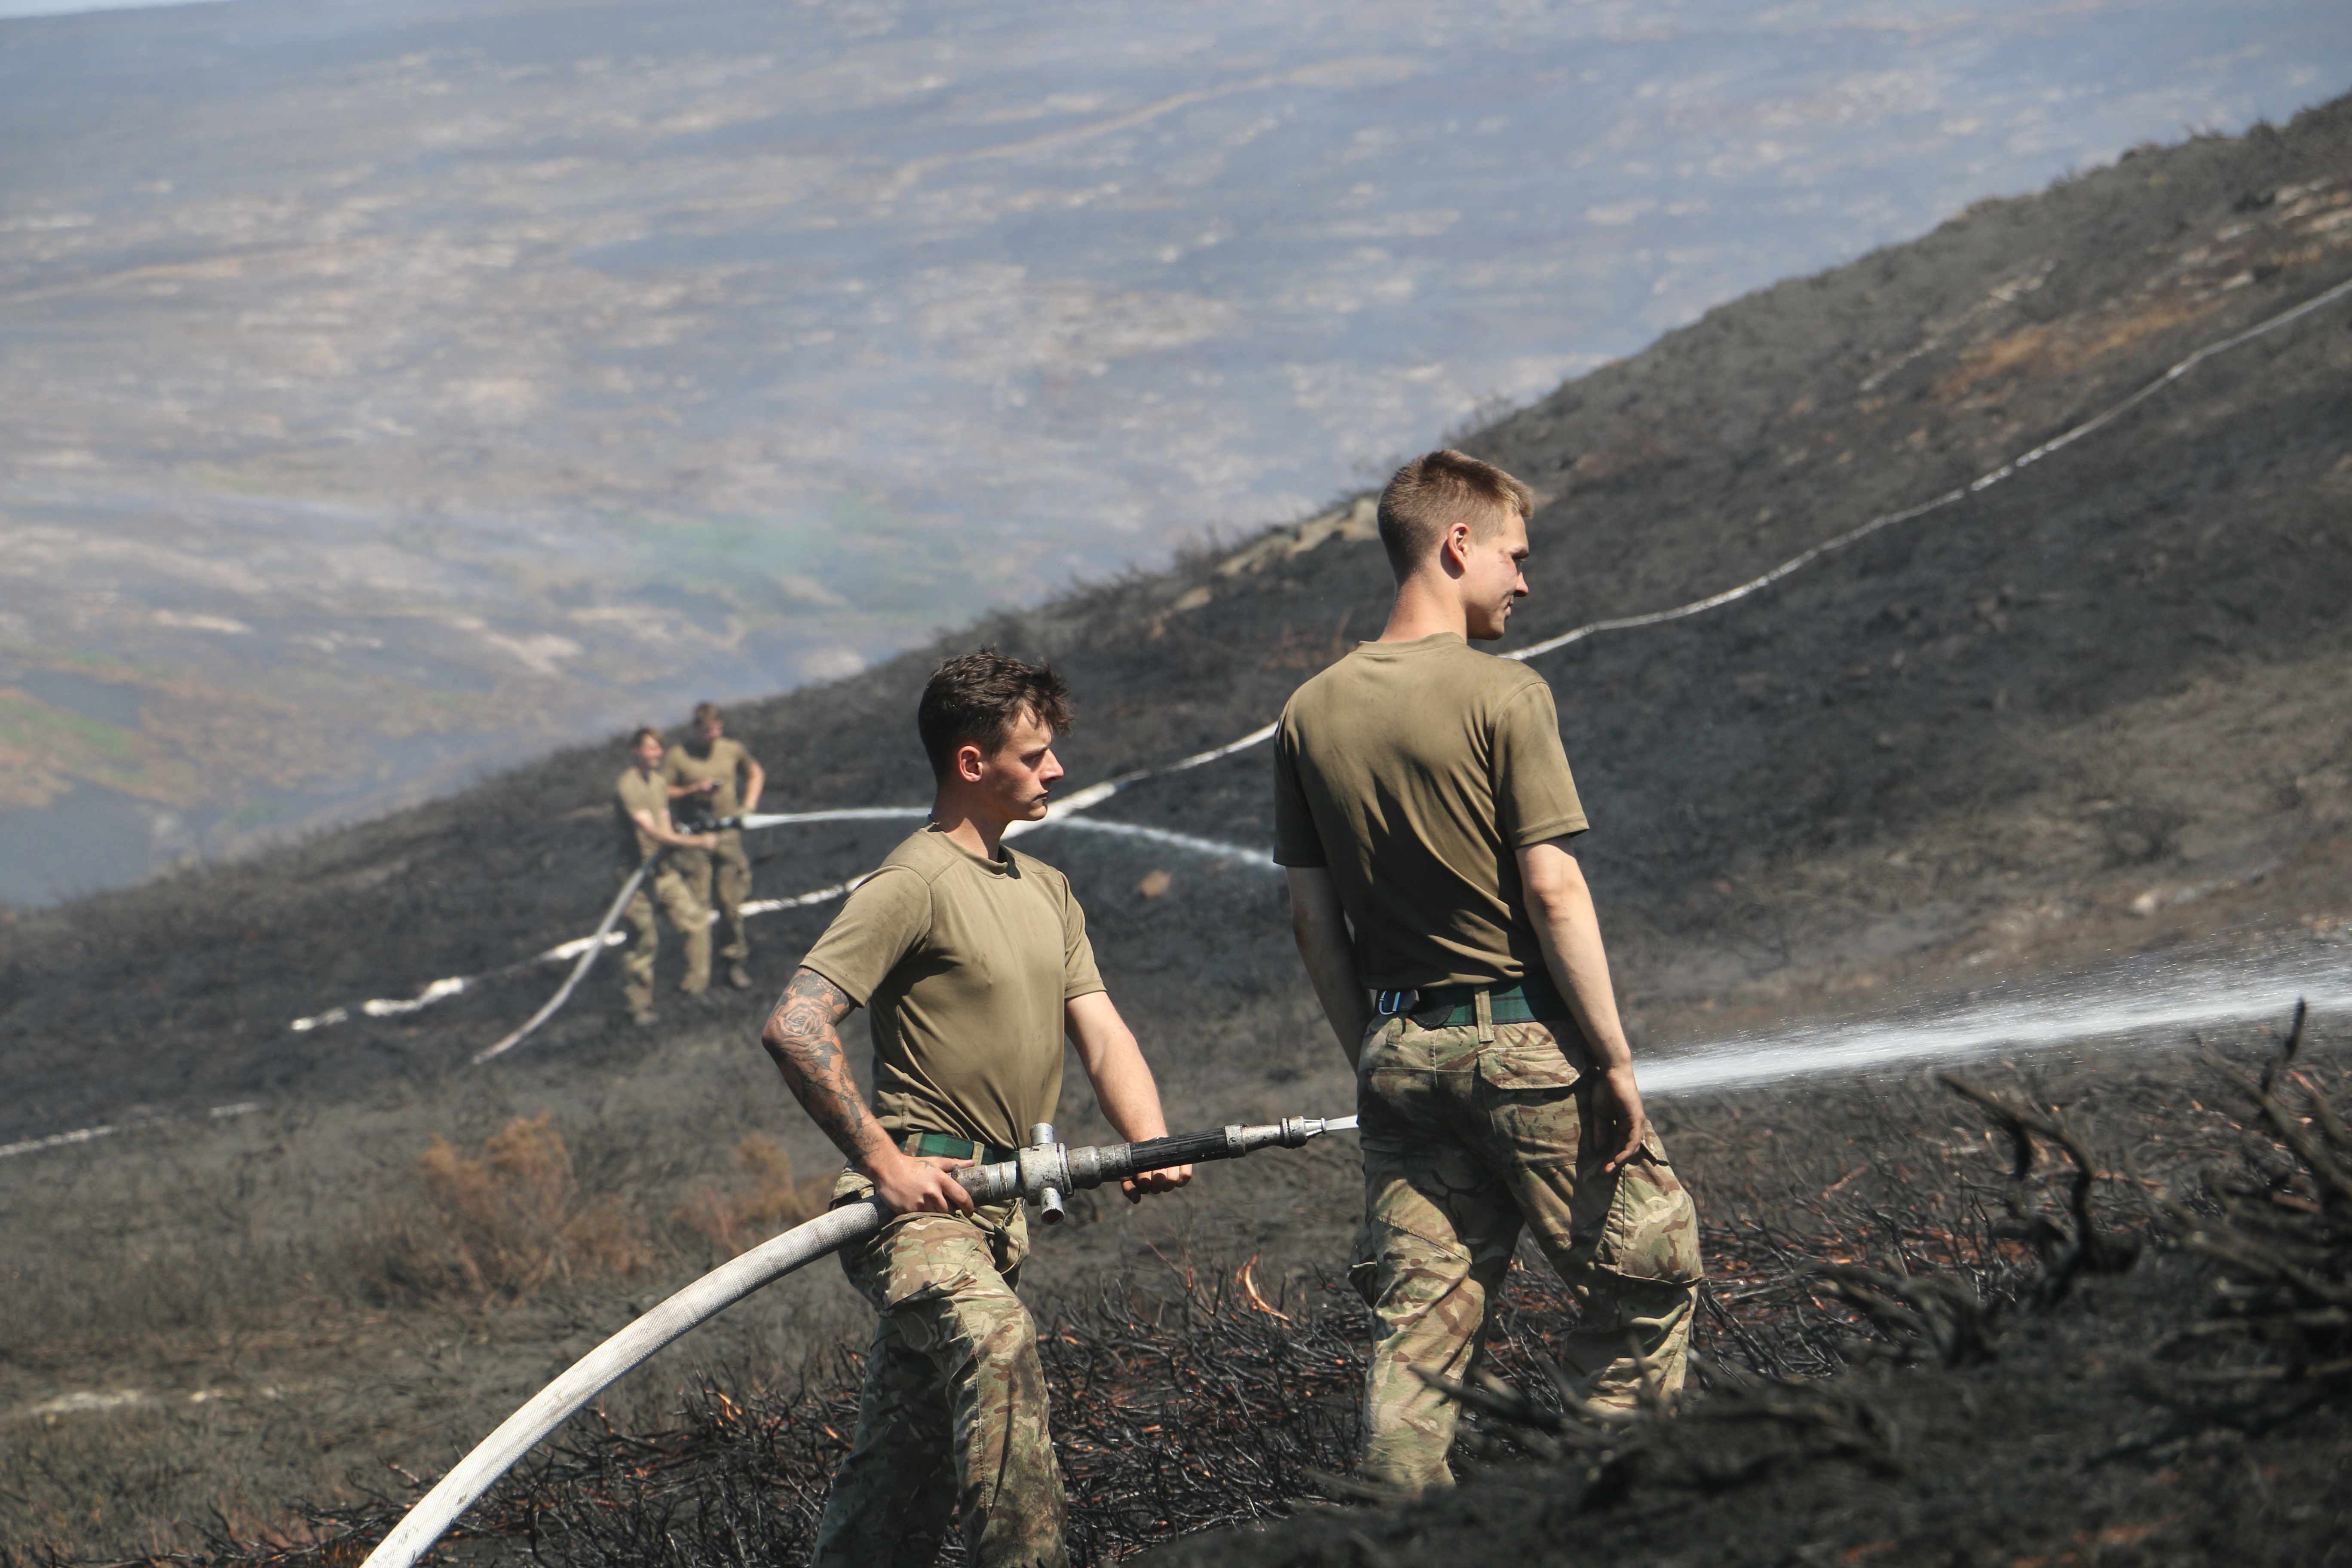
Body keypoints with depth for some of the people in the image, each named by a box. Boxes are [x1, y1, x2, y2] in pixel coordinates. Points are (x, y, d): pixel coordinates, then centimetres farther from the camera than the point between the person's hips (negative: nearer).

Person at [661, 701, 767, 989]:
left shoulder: (733, 750, 8)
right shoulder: (678, 757, -3)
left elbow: (756, 774, 25)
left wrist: (748, 805, 13)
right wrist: (693, 790, -16)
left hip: (728, 833, 3)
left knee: (731, 903, 2)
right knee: (697, 906, -5)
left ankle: (737, 961, 12)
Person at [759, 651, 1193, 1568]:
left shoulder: (1045, 891, 19)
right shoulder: (915, 885, -10)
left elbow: (1100, 1030, 13)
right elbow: (794, 1026, -18)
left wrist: (1152, 1146, -6)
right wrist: (884, 1163, -19)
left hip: (1001, 1206, 8)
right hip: (919, 1198, -8)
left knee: (900, 1477, 9)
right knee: (996, 1341, -34)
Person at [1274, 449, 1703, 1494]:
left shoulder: (1312, 713, 6)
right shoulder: (1502, 695, -11)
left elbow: (1313, 915, 9)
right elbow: (1552, 889, -15)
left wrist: (1371, 1058, 17)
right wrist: (1613, 1057, -10)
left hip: (1399, 1046, 6)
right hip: (1522, 1036, -6)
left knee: (1418, 1329, 6)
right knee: (1648, 1273, 9)